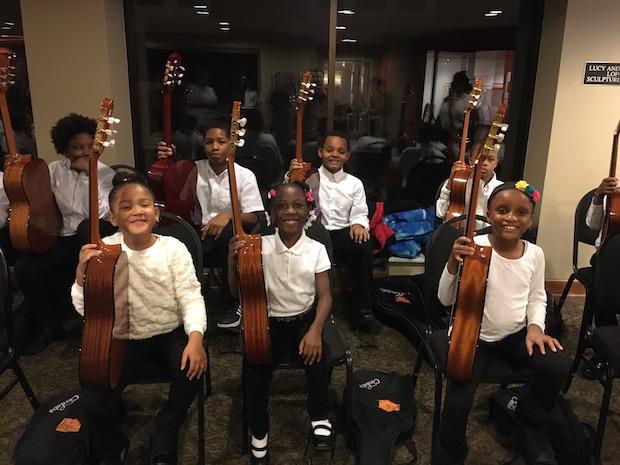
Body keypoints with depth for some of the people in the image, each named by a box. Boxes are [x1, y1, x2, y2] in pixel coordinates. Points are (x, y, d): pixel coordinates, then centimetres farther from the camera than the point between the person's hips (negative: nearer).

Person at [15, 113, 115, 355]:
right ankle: (46, 326, 3)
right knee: (24, 267, -20)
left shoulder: (105, 173, -4)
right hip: (63, 239, 3)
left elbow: (102, 213, -19)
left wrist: (88, 173, -20)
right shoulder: (55, 169, 9)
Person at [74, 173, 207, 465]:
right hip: (125, 339, 1)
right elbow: (87, 310, -9)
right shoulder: (104, 251, -10)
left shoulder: (173, 248, -12)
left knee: (192, 371, -27)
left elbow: (190, 297, -14)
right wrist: (82, 274, -27)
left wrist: (196, 336, -30)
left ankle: (164, 440, 5)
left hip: (171, 333, 0)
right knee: (93, 399, -17)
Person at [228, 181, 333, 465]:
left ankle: (320, 417, 1)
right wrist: (233, 261, -19)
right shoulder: (260, 247, -6)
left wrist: (315, 330, -21)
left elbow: (325, 296, -6)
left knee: (316, 356, -28)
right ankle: (259, 433, 6)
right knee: (255, 367, -22)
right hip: (269, 322, 0)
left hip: (304, 319, 0)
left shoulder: (316, 249, -5)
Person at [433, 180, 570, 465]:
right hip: (473, 336, -4)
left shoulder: (535, 254, -3)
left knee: (558, 366, -18)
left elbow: (536, 297, 11)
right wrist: (453, 264, -34)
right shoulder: (474, 248, -18)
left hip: (515, 334, 4)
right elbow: (446, 299, -18)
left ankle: (531, 421, 16)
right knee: (458, 402, -22)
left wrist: (535, 326, -7)